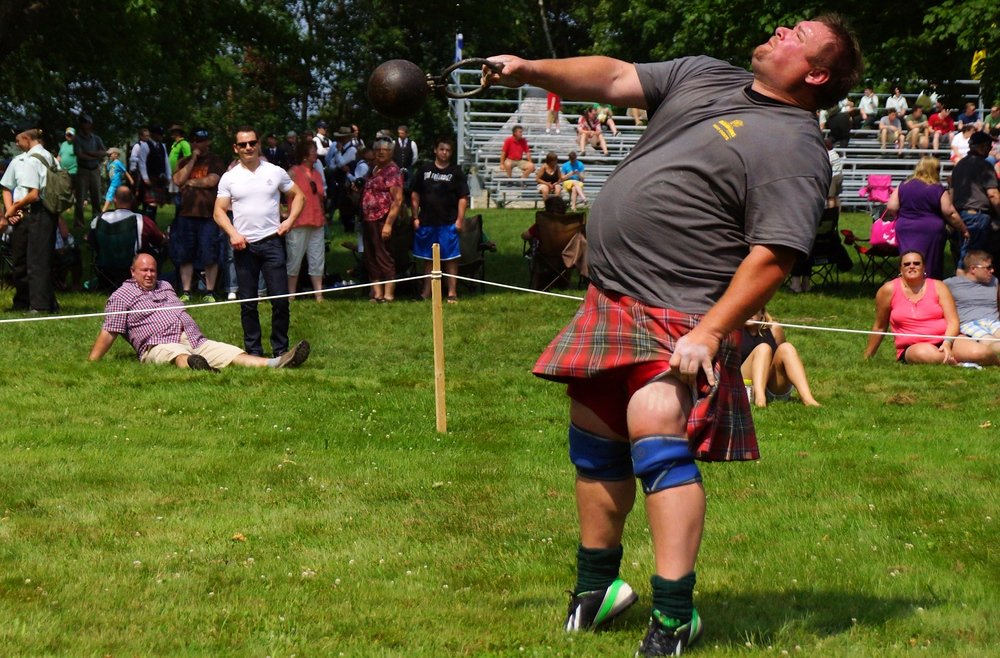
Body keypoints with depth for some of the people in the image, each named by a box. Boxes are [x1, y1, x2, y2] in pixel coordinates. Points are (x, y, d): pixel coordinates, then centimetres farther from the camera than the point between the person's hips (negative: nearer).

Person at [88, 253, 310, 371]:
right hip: (159, 346, -7)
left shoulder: (165, 287, 29)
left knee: (233, 354, -16)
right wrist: (90, 363, -8)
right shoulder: (122, 296, 7)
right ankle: (194, 366, -79)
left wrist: (198, 337, 28)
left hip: (195, 341, 7)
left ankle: (277, 363, -37)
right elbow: (108, 332, 1)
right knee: (179, 355, -43)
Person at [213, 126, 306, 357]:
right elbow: (219, 211, 4)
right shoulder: (229, 178, 5)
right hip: (243, 245, 0)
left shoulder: (275, 173, 5)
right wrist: (232, 233, -12)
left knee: (280, 299, -4)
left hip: (271, 242, 0)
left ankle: (280, 349, 7)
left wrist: (289, 220, -1)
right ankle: (253, 350, 12)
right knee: (248, 302, 4)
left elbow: (298, 196, 14)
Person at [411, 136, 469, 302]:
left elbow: (463, 198, 0)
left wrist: (460, 220, -8)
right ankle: (426, 292, 17)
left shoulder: (456, 172, 3)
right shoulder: (424, 170, 8)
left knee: (450, 259, -3)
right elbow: (415, 195, 10)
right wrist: (415, 217, 4)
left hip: (448, 223, -2)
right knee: (428, 259, 10)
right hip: (426, 222, 3)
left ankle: (452, 292, 1)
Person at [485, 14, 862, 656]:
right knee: (596, 444, 15)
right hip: (610, 302, 8)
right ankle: (596, 589, 34)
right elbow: (613, 78, 15)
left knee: (657, 436, -23)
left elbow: (772, 259, -19)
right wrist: (532, 70, 0)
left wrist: (709, 334, -25)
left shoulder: (794, 149, -12)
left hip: (678, 317, -8)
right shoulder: (704, 75, 13)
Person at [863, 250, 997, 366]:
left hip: (946, 339, 2)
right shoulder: (889, 290, 3)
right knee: (925, 354, -41)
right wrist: (867, 358, 16)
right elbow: (879, 327, 12)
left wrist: (947, 343, -21)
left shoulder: (938, 287, 7)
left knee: (981, 353, -26)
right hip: (911, 347, -2)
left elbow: (953, 321, 0)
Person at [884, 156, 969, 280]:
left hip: (905, 229, 3)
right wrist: (964, 230, 5)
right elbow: (950, 214, -6)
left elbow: (891, 208, 2)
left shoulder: (903, 186, 3)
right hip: (930, 232, -3)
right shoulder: (939, 190, -6)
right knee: (931, 268, 7)